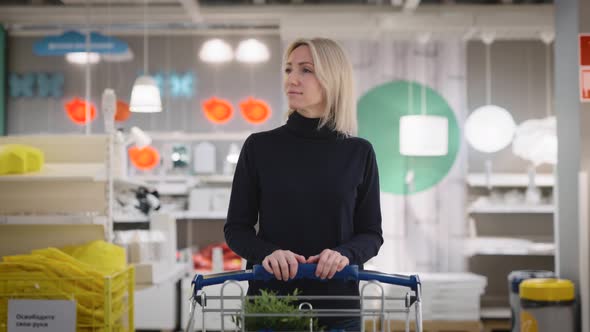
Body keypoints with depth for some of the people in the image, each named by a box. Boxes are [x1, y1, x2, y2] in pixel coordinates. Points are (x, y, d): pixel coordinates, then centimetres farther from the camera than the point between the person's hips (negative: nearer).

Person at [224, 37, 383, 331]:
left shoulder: (359, 153, 0)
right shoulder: (259, 147, -1)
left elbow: (371, 232, 2)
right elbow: (236, 227, 0)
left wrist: (345, 254, -18)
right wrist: (267, 252, -19)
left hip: (337, 304, 1)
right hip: (269, 301, 0)